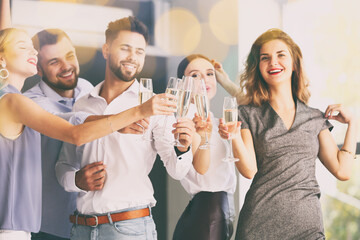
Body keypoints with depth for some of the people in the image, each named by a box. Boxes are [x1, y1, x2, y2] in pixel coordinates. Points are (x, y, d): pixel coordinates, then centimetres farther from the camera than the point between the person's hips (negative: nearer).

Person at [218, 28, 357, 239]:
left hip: (307, 223, 2)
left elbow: (342, 171, 4)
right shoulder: (248, 115, 3)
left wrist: (351, 123, 8)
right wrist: (234, 137, -23)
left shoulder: (316, 118, 10)